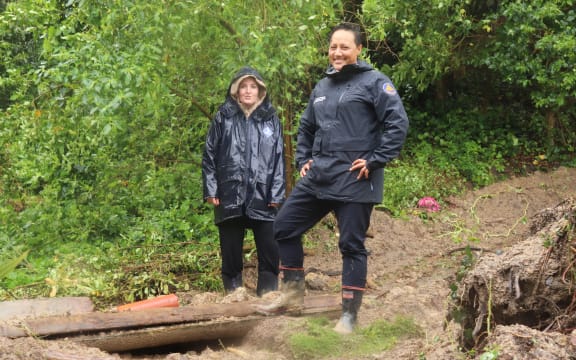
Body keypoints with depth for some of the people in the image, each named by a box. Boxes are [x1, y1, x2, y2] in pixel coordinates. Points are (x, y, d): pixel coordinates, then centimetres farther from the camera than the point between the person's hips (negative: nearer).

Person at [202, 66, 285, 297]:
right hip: (230, 197, 0)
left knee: (270, 250, -2)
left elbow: (278, 158, 6)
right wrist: (210, 189, -1)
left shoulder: (271, 119, 8)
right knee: (231, 251, 7)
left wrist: (277, 193, -1)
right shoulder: (223, 117, 6)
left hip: (262, 198, 0)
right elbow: (209, 155, 6)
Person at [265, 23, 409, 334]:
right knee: (284, 227, 8)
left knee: (352, 245, -2)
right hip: (318, 177, 7)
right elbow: (306, 128, 29)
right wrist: (303, 160, 17)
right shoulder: (322, 87, 16)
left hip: (354, 181, -7)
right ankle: (292, 292, 22)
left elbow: (398, 123, -13)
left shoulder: (374, 82, -5)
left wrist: (375, 161, -15)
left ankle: (349, 316, 6)